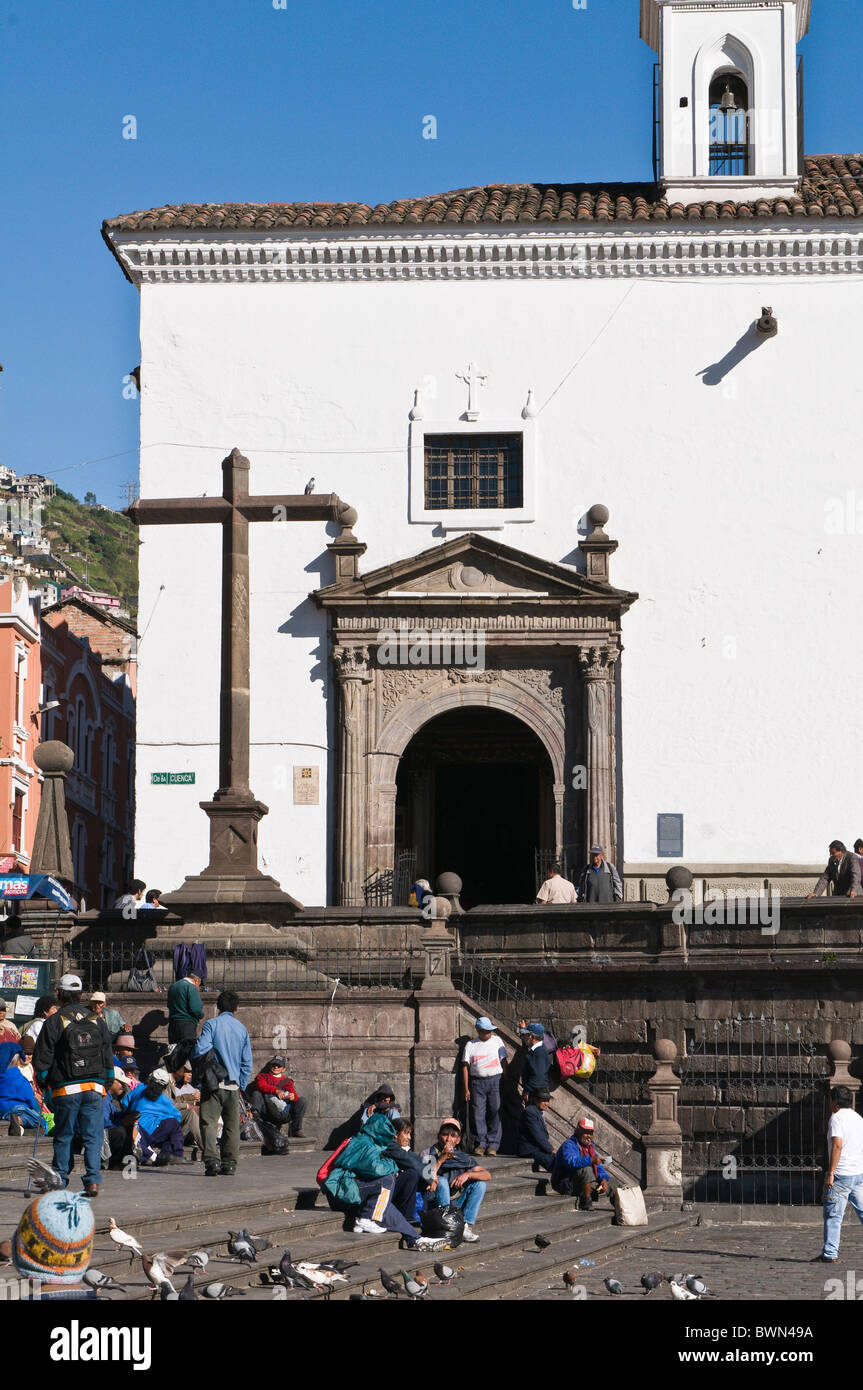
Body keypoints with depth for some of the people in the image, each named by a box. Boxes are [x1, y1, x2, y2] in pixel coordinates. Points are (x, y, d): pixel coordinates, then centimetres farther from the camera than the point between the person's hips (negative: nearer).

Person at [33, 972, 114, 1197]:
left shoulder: (54, 1022, -4)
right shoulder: (96, 1020, 9)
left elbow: (42, 1058, -2)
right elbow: (108, 1056, 14)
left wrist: (43, 1082, 10)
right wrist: (106, 1083, 21)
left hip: (66, 1089, -3)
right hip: (94, 1087, 3)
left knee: (63, 1136, 8)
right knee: (93, 1136, 3)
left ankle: (60, 1180, 13)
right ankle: (93, 1180, -7)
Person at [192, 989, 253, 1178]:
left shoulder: (211, 1024, -4)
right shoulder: (242, 1029, 8)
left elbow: (200, 1050, -15)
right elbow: (247, 1062, 7)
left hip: (213, 1083, -4)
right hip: (234, 1084, 4)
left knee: (209, 1122, -4)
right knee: (232, 1125, 11)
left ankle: (212, 1160, -19)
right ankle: (229, 1164, 10)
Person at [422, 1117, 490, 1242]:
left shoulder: (463, 1158, 8)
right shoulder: (428, 1154, -1)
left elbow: (487, 1175, -2)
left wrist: (468, 1174, -19)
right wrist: (441, 1159, -23)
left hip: (456, 1205, 4)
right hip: (434, 1206, -4)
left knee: (480, 1184, -8)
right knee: (441, 1180, -28)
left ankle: (467, 1226, -20)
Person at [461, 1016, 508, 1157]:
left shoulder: (496, 1041, 8)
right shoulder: (471, 1045, 6)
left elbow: (504, 1062, 9)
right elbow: (465, 1067, 6)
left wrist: (505, 1082, 2)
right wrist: (466, 1088, 1)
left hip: (495, 1080, 0)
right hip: (477, 1081, 0)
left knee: (495, 1113, -3)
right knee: (478, 1114, -3)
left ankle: (493, 1145, 2)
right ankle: (480, 1143, 6)